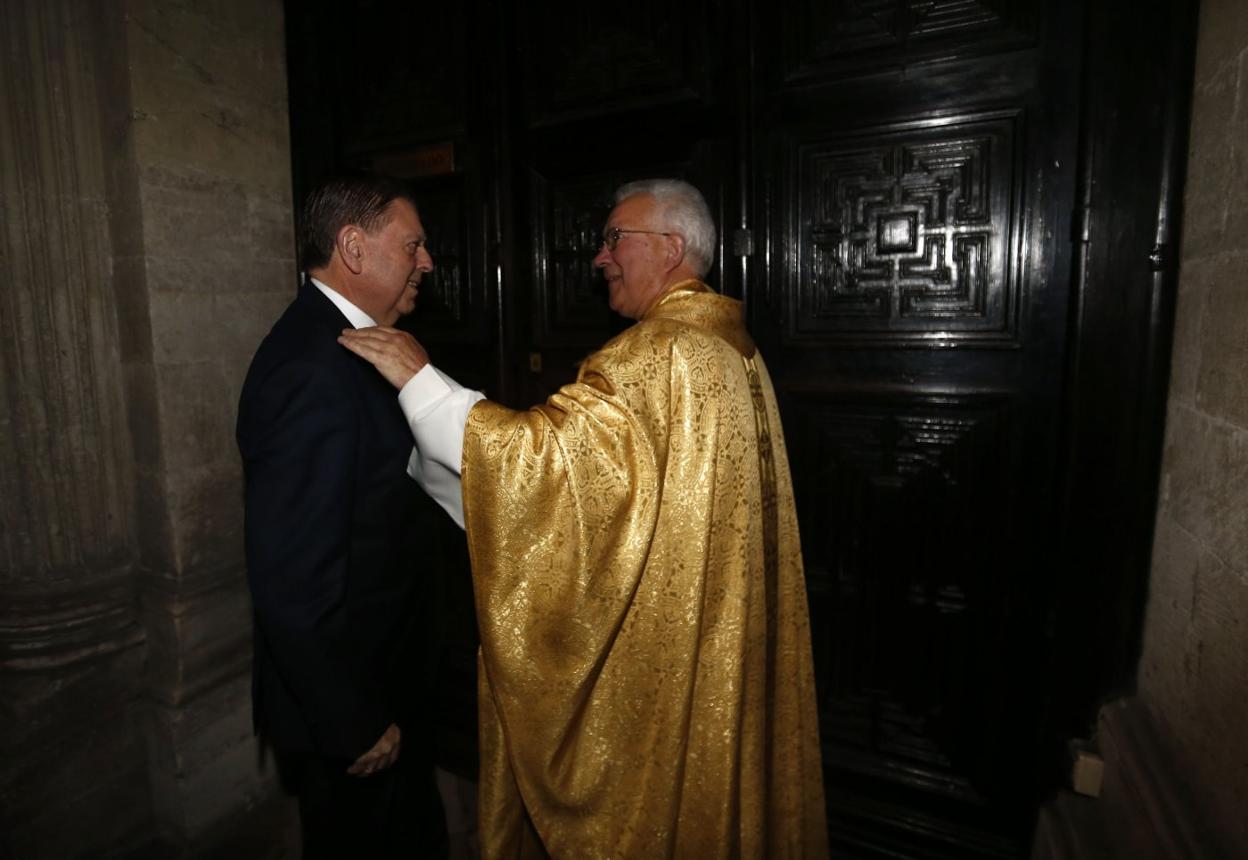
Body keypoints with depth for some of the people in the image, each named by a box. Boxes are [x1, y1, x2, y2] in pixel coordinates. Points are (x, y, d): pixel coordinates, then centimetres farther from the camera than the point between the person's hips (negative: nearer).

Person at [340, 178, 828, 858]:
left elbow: (543, 451, -31)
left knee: (653, 805, 13)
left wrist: (420, 379, -23)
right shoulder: (729, 346, 8)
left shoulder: (661, 353, -23)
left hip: (656, 647, -9)